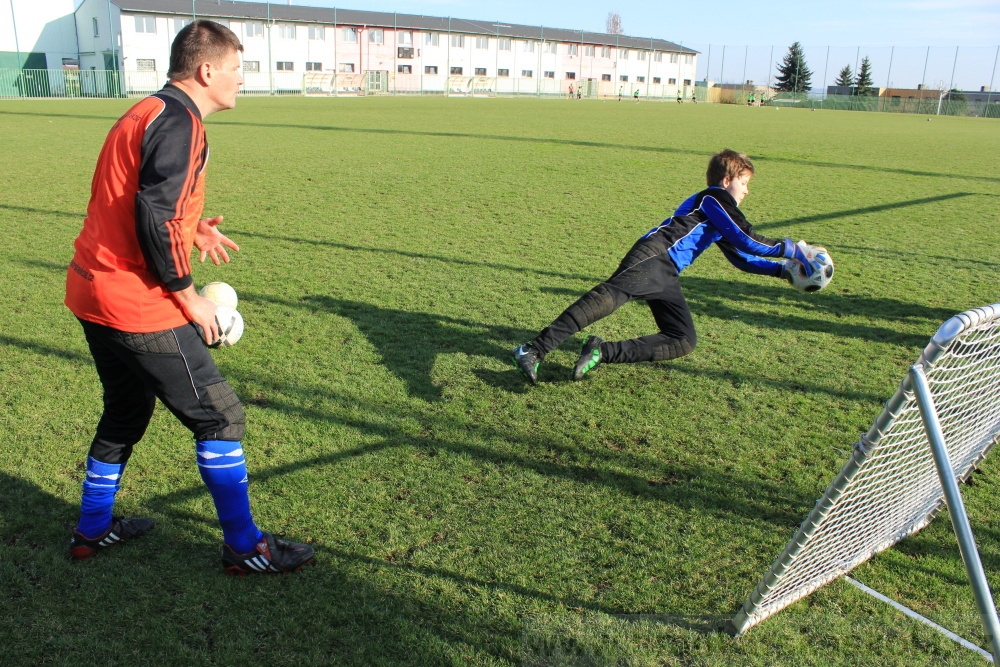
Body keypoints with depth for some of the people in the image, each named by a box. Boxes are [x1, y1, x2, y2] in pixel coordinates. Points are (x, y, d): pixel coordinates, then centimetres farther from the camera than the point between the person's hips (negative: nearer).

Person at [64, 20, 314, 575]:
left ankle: (92, 529, 39)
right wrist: (188, 298, -15)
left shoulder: (146, 113, 15)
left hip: (92, 292, 10)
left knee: (126, 411, 25)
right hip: (139, 307, -10)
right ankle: (244, 547, 12)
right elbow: (154, 219, -24)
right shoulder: (179, 122, -15)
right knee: (219, 417, 0)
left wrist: (192, 228, 13)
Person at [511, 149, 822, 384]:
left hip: (666, 275, 9)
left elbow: (743, 259, 41)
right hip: (653, 256, -9)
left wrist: (782, 270, 33)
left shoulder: (720, 220, 36)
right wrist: (788, 248, 9)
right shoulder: (714, 198, 8)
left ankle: (603, 352, -13)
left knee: (684, 341, -1)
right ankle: (533, 350, -41)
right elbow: (747, 240, -2)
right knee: (609, 296, -32)